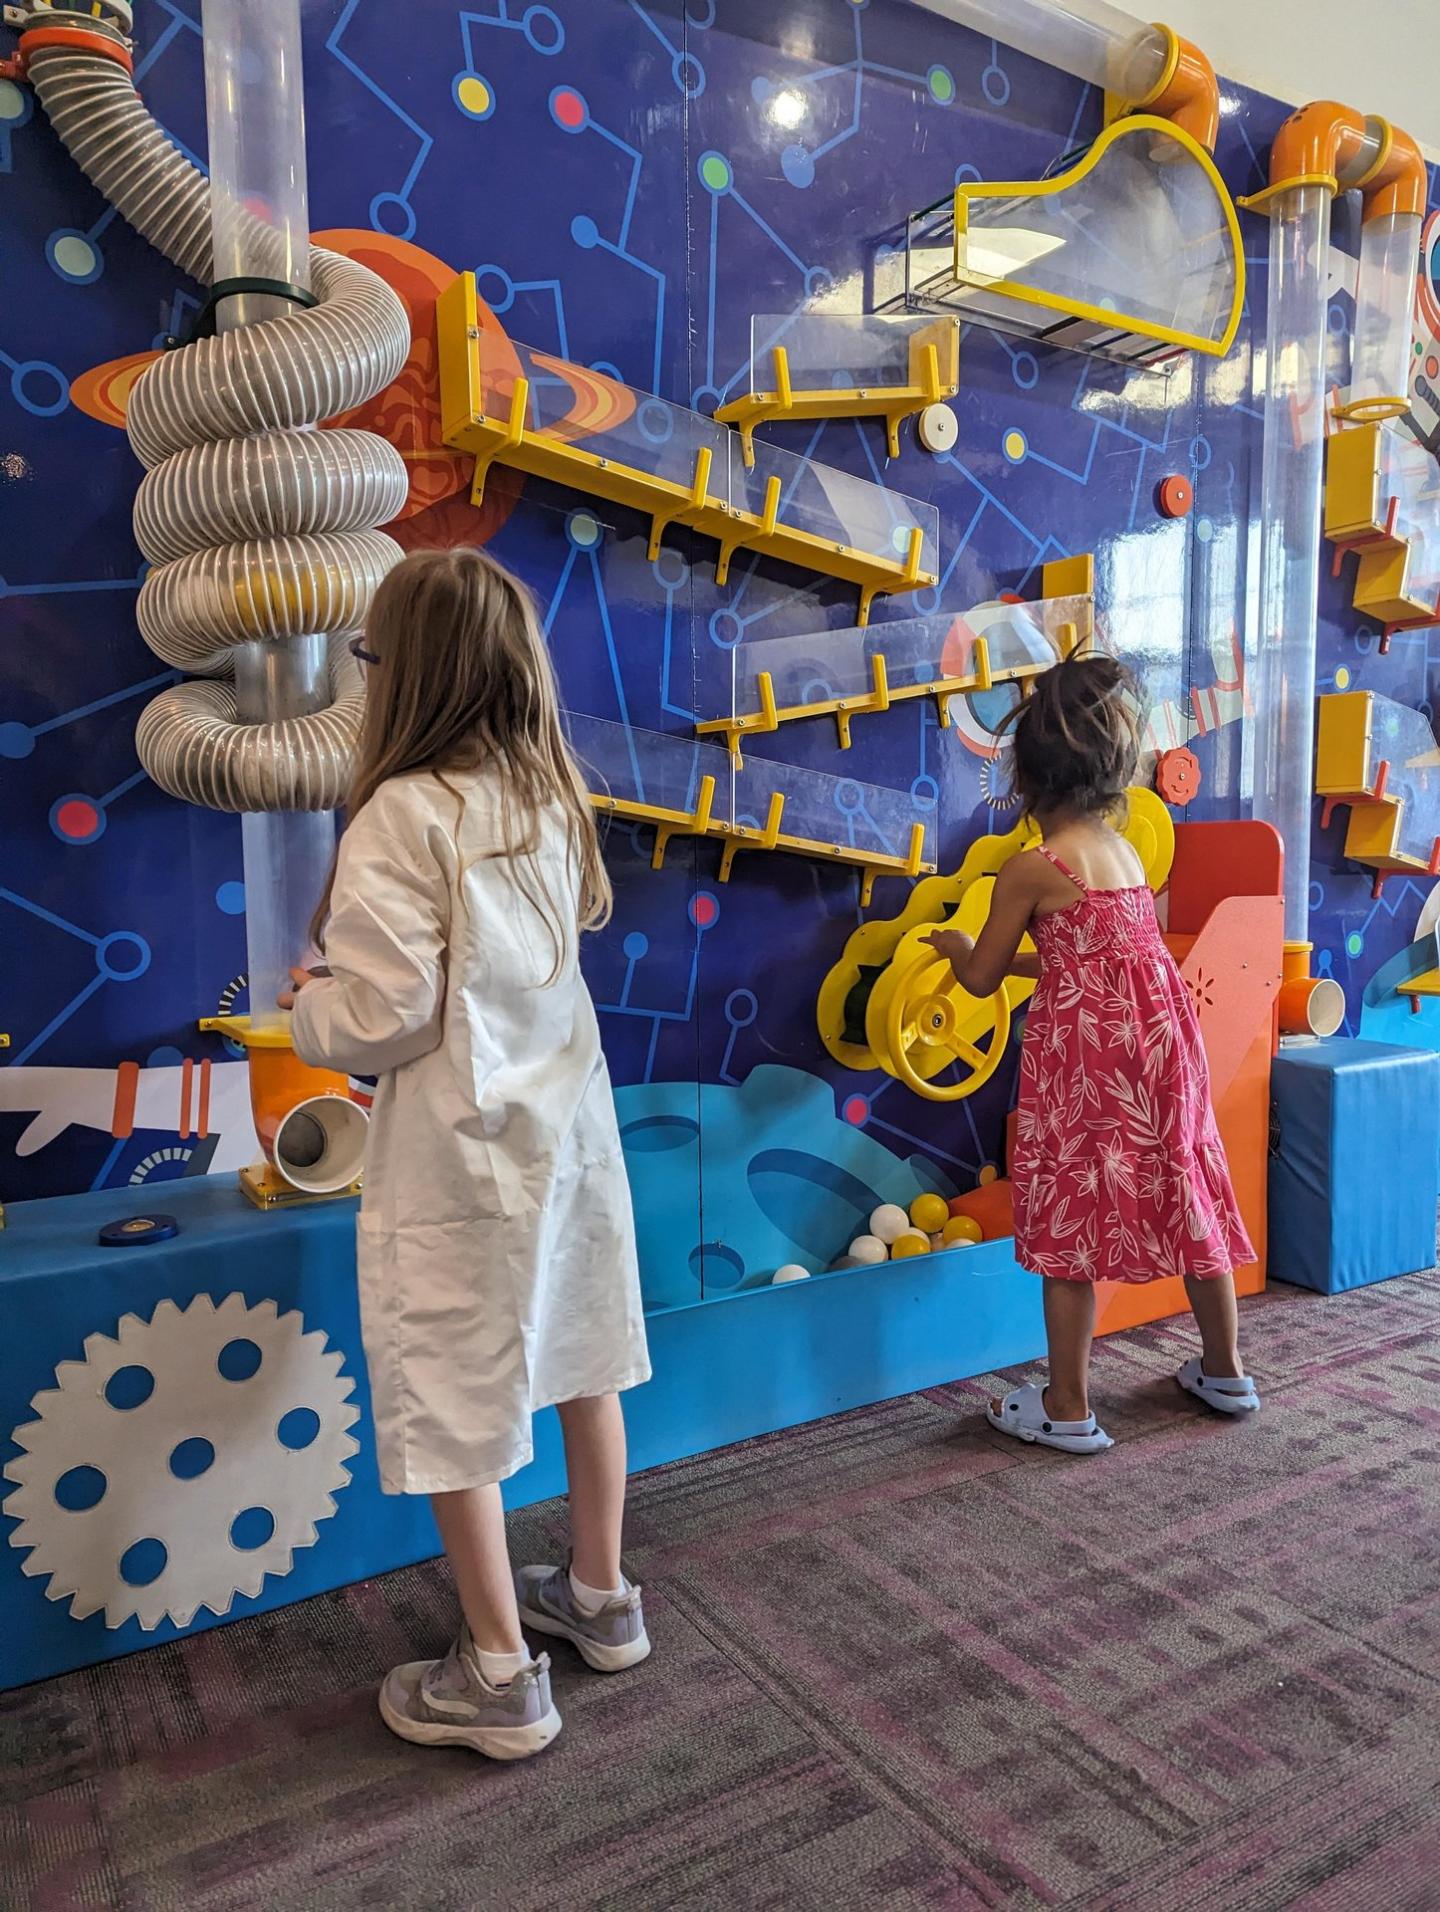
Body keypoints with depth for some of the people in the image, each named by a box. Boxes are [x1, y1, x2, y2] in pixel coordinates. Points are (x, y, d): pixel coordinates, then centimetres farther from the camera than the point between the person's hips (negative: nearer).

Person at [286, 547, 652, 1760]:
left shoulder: (404, 815, -19)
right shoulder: (549, 795, 2)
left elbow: (386, 1013, -20)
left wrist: (307, 1002, 2)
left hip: (462, 1150, -7)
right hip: (566, 1116, 7)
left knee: (453, 1402, 9)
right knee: (579, 1361, 19)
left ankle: (500, 1677, 24)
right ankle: (601, 1597, 38)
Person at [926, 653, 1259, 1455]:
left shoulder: (1030, 870, -12)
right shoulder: (1124, 849, 9)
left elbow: (981, 979, -2)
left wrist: (957, 945, 19)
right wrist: (1011, 954, 32)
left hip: (1082, 1060, -7)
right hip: (1161, 1048, 8)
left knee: (1069, 1227, 3)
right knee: (1187, 1202, 18)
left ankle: (1068, 1408, 14)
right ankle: (1225, 1371, 35)